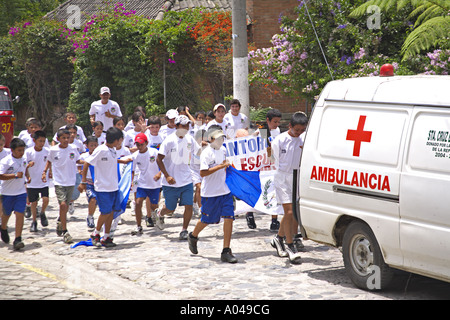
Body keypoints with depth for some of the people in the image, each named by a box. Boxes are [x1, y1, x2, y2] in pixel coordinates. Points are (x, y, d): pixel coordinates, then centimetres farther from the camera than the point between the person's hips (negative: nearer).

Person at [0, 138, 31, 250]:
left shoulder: (23, 159, 2)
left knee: (20, 214, -10)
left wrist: (27, 176, 8)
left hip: (21, 192, 3)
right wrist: (15, 175, -28)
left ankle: (18, 239, -10)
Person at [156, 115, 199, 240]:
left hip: (186, 180, 4)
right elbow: (159, 159, -13)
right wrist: (167, 176, -20)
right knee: (170, 208, 8)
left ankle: (184, 230, 10)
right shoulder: (169, 141, -14)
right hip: (171, 181, -4)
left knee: (189, 206, -8)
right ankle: (160, 214, 44)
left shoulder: (189, 139, 2)